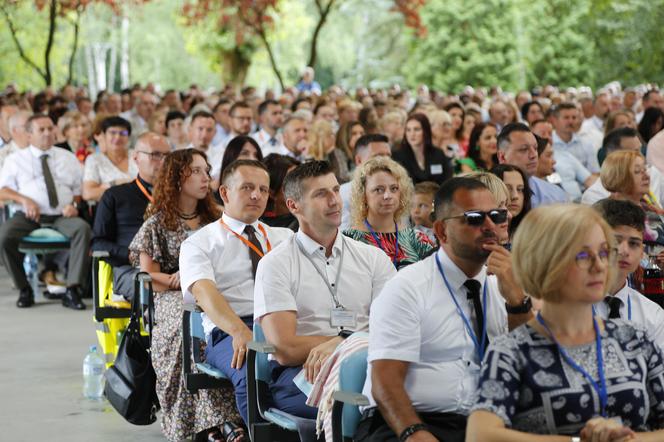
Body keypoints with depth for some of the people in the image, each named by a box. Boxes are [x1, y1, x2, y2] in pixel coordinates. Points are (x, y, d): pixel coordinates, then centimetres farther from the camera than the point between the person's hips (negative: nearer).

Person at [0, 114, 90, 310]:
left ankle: (72, 291, -32)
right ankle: (24, 290, -15)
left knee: (82, 228, -33)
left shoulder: (68, 158, 19)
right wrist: (24, 200, -11)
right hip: (28, 216, -1)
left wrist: (74, 204, -4)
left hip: (61, 216, 1)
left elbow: (80, 189, 18)